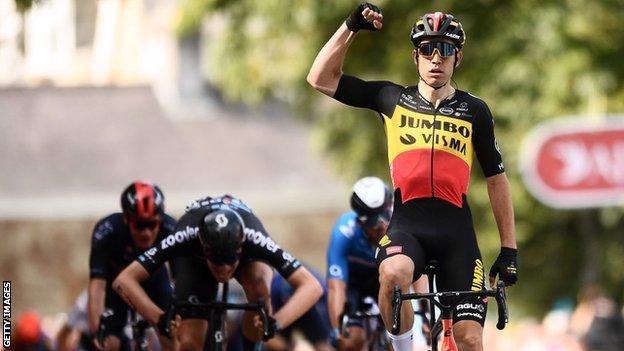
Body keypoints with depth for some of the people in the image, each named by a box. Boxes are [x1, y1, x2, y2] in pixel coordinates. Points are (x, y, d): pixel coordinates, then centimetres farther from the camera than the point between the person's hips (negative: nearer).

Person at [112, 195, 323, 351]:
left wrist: (276, 322, -58)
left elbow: (312, 286, -43)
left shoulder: (254, 237, -42)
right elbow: (124, 281, -42)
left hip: (248, 256, -1)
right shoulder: (187, 236, -42)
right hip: (195, 259, 1)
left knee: (258, 285, -36)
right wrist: (161, 320, -55)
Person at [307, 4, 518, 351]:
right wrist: (352, 26, 1)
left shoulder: (474, 111, 10)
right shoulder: (393, 99, 11)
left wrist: (509, 248, 10)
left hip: (456, 231, 1)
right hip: (407, 224, -1)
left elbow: (496, 179, 14)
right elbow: (321, 78, 9)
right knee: (393, 274, -36)